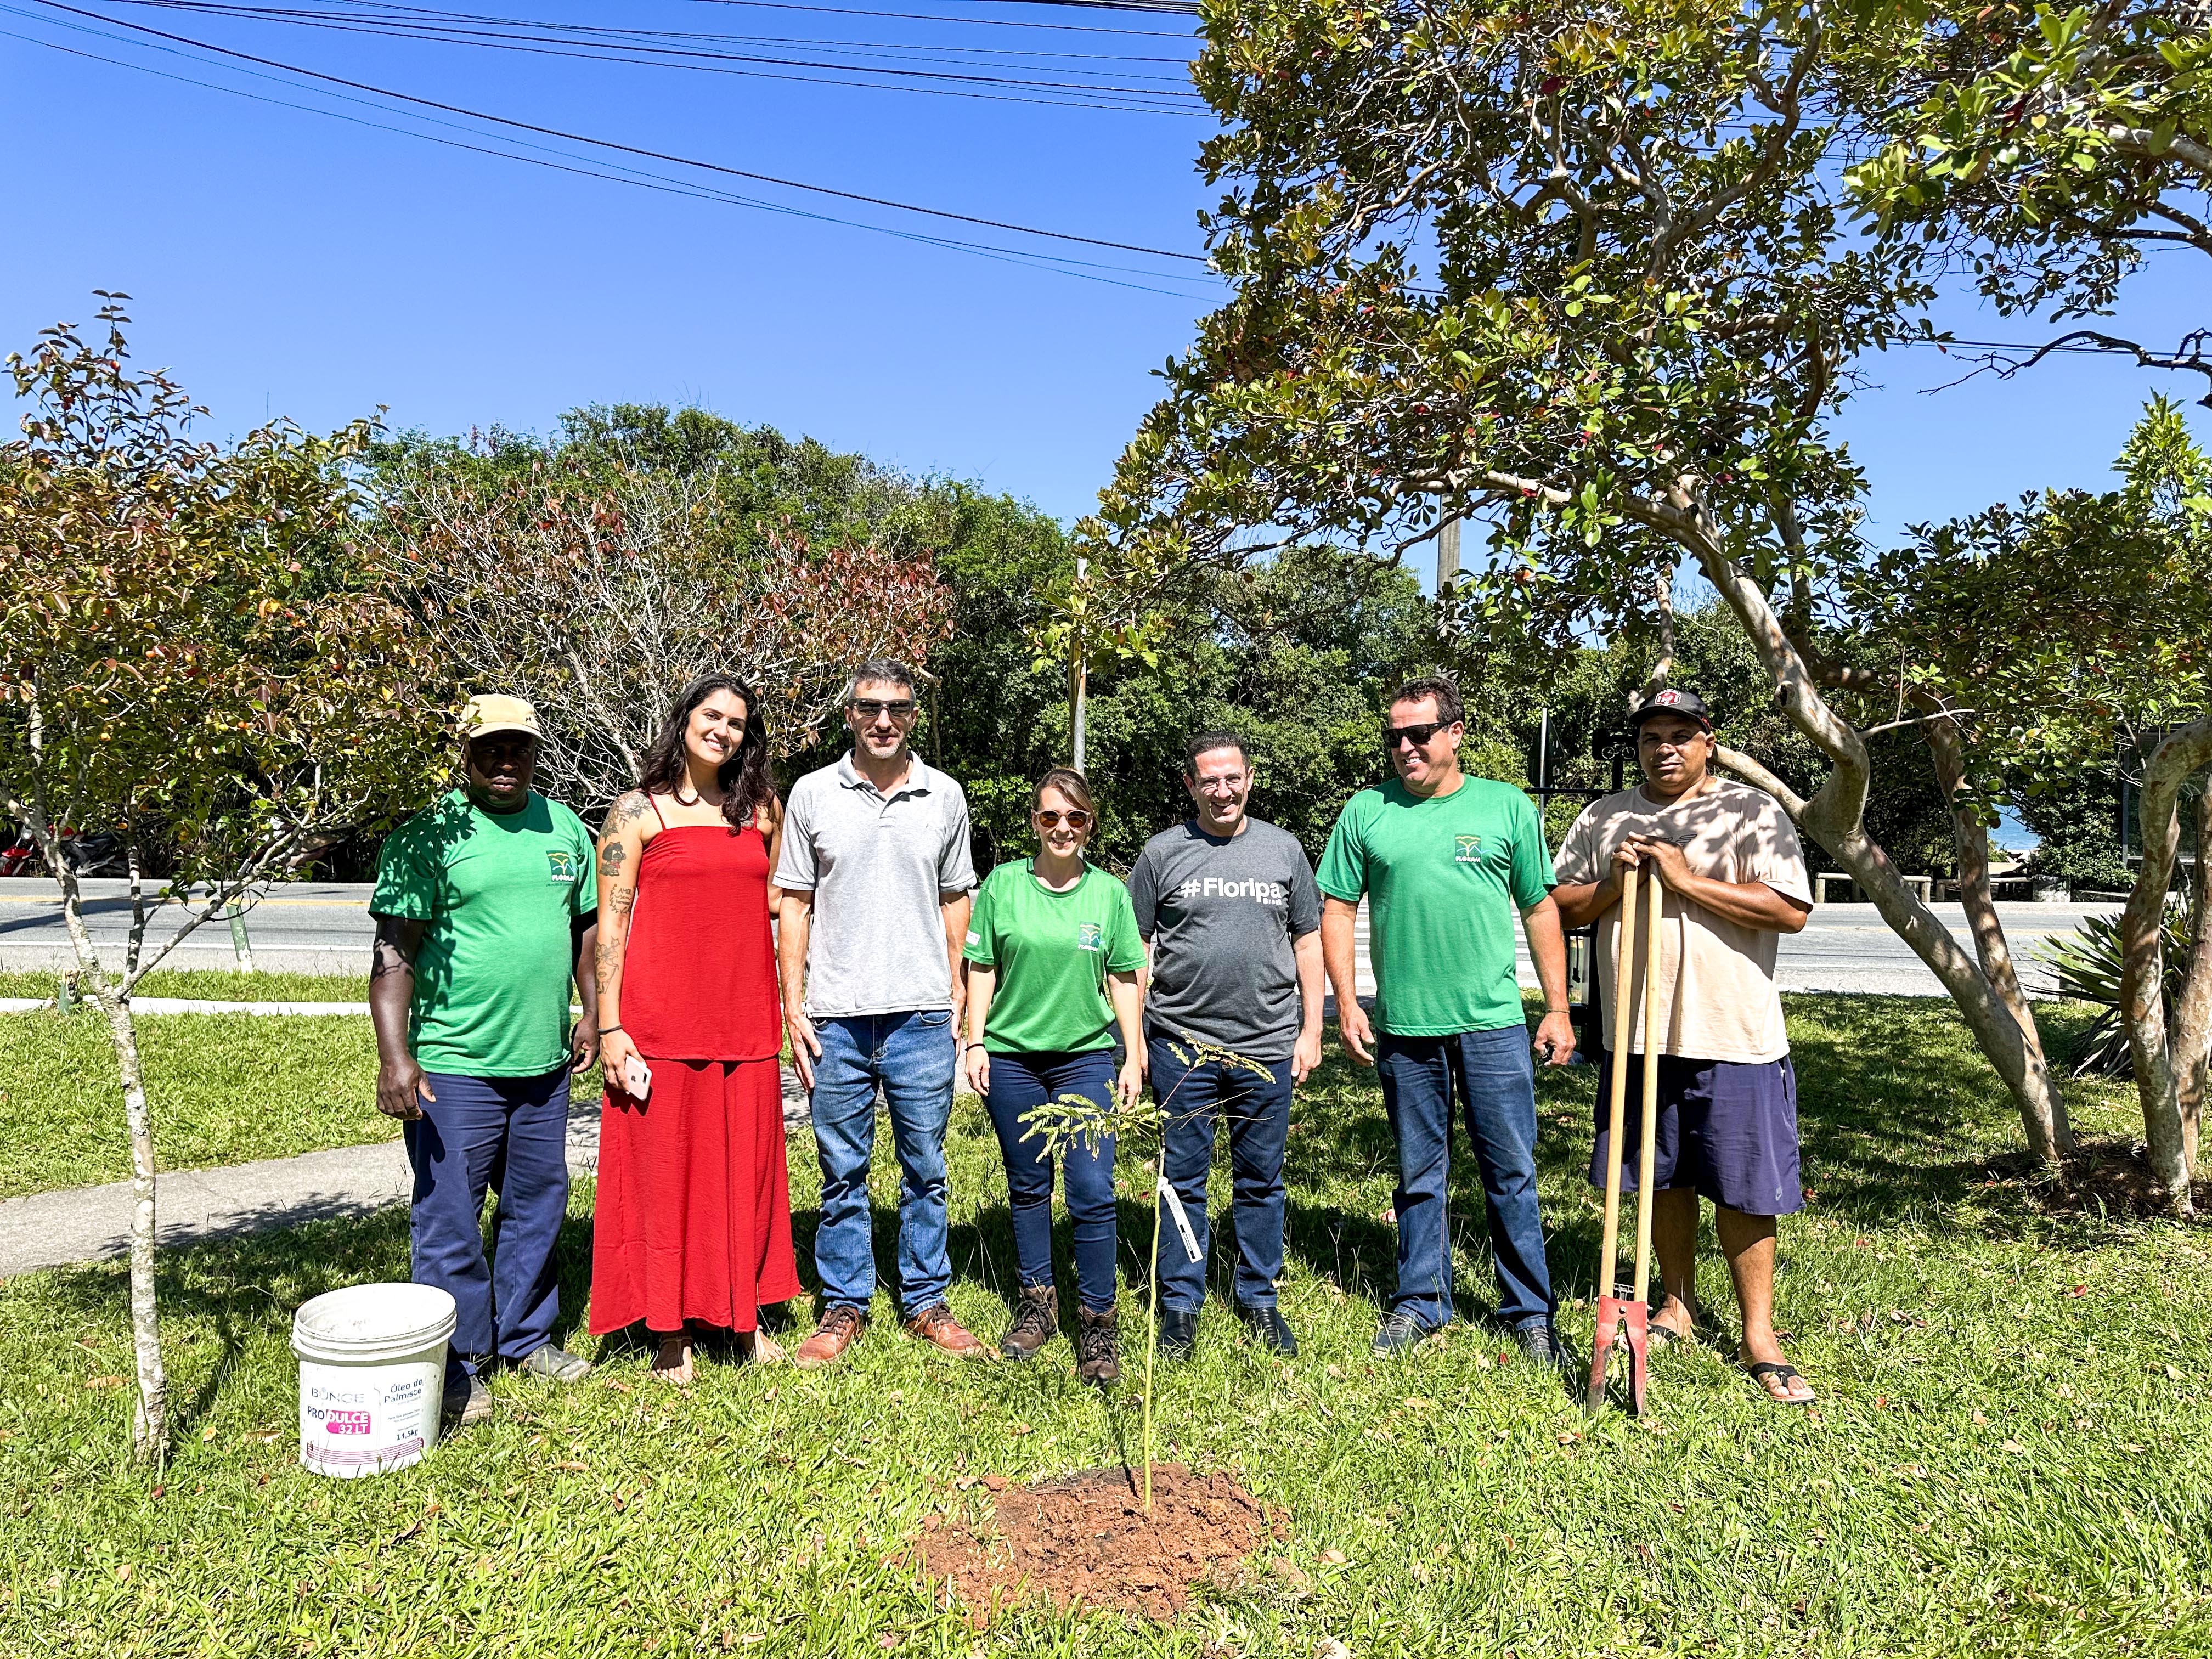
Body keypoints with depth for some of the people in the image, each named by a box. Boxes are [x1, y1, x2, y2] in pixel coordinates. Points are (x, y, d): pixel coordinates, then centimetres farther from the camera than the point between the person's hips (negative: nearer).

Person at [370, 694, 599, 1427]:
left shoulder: (566, 828, 9)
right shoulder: (427, 837, -8)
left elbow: (589, 927, 18)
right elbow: (394, 952, -12)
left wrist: (593, 1015, 13)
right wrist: (394, 1057, -19)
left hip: (544, 1061, 6)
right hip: (454, 1064, -5)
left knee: (537, 1205, 15)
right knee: (450, 1217, 3)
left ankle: (525, 1335, 32)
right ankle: (457, 1362, 18)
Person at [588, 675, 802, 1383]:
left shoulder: (761, 809, 13)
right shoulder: (638, 811, 1)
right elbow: (610, 923, -2)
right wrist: (609, 1026, -8)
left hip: (744, 1019, 4)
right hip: (661, 1019, -3)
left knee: (746, 1164, 9)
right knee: (664, 1165, 3)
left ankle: (745, 1317, 24)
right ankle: (671, 1332, 16)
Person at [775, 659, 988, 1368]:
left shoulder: (944, 796, 6)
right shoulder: (813, 794, 3)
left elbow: (954, 902, 12)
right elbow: (794, 906, 5)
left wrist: (957, 1000, 7)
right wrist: (794, 1007, 0)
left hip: (921, 1016, 1)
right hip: (836, 1017, 0)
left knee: (925, 1168, 10)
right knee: (842, 1171, 9)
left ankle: (927, 1302, 23)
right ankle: (844, 1306, 23)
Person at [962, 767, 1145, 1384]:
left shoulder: (1109, 892, 2)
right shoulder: (1003, 884, 0)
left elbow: (1123, 979, 7)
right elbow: (982, 969, 5)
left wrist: (1133, 1056, 4)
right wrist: (976, 1042, -1)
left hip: (1087, 1056, 0)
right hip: (1012, 1056, 1)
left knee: (1093, 1192, -6)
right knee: (1027, 1187, 11)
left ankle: (1098, 1322, 7)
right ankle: (1036, 1303, 28)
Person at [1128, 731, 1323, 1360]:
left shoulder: (1284, 849, 8)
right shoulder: (1163, 853, 3)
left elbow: (1308, 942, 12)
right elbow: (1135, 950, 4)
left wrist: (1311, 1030, 6)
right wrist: (1133, 1038, -1)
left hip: (1268, 1045, 2)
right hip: (1180, 1042, -1)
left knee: (1262, 1179, 11)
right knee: (1183, 1178, 6)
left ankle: (1258, 1298, 25)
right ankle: (1181, 1303, 19)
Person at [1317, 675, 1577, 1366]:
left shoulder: (1507, 805, 4)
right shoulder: (1366, 811, 4)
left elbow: (1541, 911, 8)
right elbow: (1336, 910, 6)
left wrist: (1558, 1010, 5)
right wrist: (1347, 1003, -3)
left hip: (1493, 1023, 0)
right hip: (1402, 1025, 1)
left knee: (1512, 1172, 5)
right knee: (1419, 1173, 12)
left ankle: (1530, 1312, 19)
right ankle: (1420, 1302, 26)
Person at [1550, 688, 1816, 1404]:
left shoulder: (1754, 812, -1)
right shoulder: (1603, 818, 10)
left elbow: (1792, 911, -11)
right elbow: (1558, 909, 10)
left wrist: (1688, 880, -16)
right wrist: (1613, 884, -8)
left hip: (1734, 1036, -3)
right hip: (1637, 1034, 4)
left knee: (1743, 1188, 2)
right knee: (1664, 1176, 14)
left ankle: (1759, 1337, 13)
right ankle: (1679, 1305, 30)